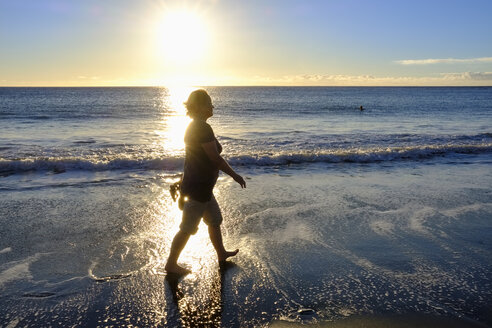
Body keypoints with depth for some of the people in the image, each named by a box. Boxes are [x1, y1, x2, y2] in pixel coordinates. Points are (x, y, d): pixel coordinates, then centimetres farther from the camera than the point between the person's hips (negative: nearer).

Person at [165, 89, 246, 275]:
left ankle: (221, 253, 39)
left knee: (215, 220, 23)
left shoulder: (193, 127, 9)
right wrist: (235, 175, -10)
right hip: (199, 188, -10)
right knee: (188, 228, 2)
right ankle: (171, 264, 15)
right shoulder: (203, 128, -22)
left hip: (199, 184, 10)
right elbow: (215, 158, -21)